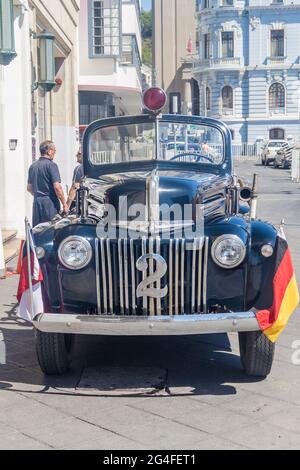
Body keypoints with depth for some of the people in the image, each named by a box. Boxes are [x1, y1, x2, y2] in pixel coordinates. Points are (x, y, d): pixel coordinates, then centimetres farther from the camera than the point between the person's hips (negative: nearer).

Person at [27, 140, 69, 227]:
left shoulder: (33, 166, 12)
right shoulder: (51, 165, -10)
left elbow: (29, 188, 18)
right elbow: (57, 187, -17)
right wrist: (64, 204, -11)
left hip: (37, 202, 7)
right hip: (50, 203, -7)